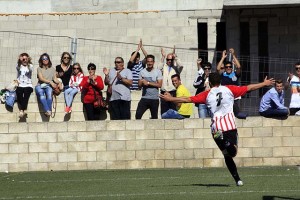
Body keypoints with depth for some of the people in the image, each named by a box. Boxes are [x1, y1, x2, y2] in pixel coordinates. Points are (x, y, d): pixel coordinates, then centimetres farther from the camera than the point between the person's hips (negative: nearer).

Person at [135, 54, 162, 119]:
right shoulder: (142, 72, 8)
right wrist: (142, 82, -14)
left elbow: (159, 85, -8)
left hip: (154, 99, -2)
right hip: (144, 98, 2)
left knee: (154, 117, 5)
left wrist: (148, 83, -13)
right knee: (138, 114, -11)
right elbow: (139, 85, 9)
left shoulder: (158, 72, 0)